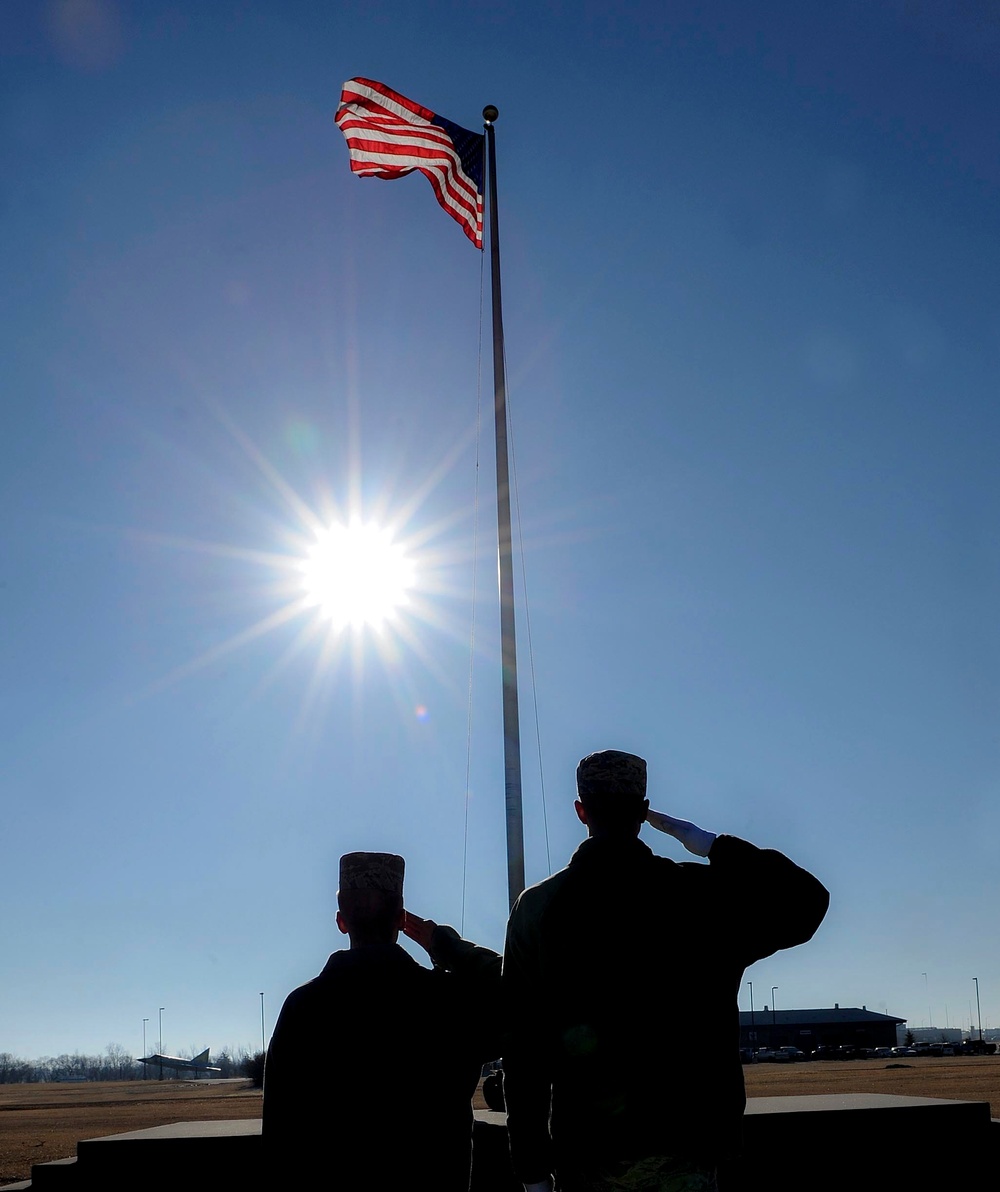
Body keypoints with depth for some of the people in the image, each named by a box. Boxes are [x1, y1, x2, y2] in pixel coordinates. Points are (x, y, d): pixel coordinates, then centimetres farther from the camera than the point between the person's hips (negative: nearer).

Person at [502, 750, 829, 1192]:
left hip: (583, 1145, 2)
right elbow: (807, 899, 3)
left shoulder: (535, 908, 0)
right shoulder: (696, 895, -6)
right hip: (678, 1145, -2)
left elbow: (522, 1047, 0)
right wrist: (715, 846, 6)